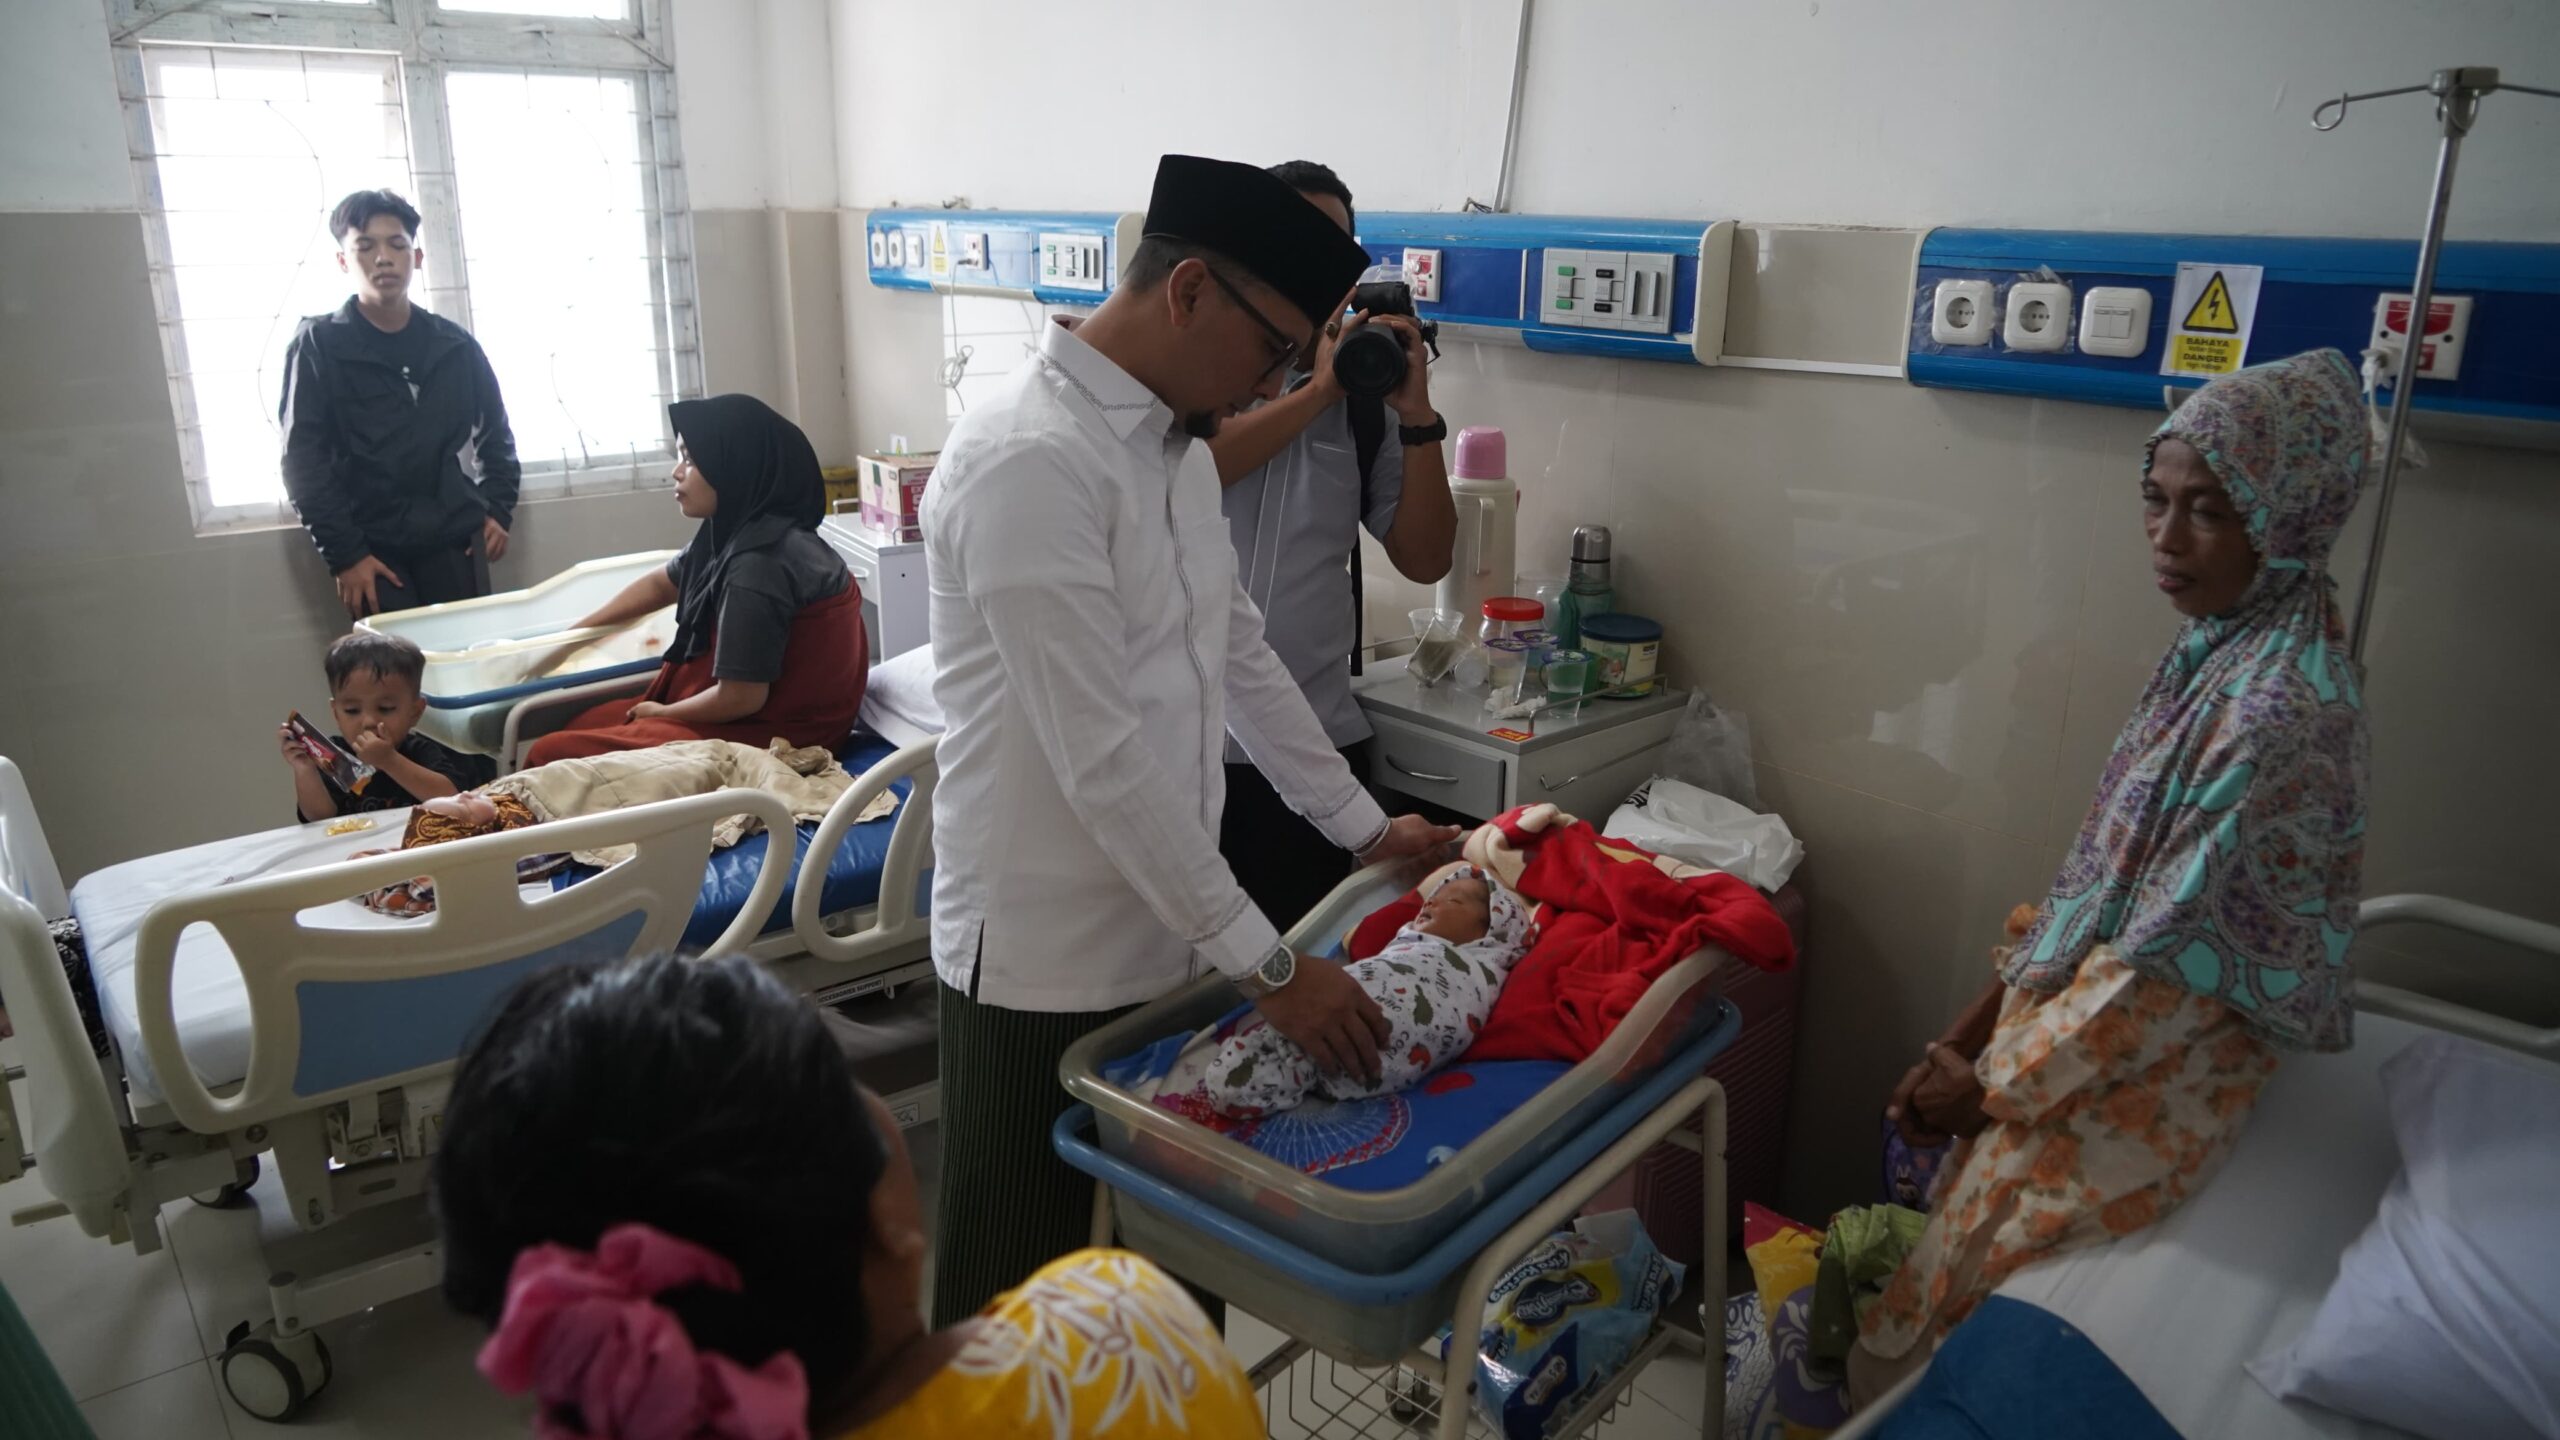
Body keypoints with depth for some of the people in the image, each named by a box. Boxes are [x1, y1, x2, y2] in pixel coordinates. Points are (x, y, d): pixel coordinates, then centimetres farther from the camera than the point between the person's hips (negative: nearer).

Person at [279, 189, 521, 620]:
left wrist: (498, 509, 8)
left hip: (455, 539, 3)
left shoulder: (455, 344, 9)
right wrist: (343, 554, -10)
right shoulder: (317, 346, 0)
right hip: (372, 548, -2)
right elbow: (304, 461, -3)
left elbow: (495, 431, 20)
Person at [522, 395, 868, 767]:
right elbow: (661, 584, 23)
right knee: (586, 724, 22)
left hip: (765, 735, -10)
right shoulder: (734, 531, 3)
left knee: (550, 754, -8)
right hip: (765, 714, 10)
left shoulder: (758, 564, -27)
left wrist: (660, 713, -6)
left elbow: (739, 698, -25)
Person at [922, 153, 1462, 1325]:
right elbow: (1100, 757, -26)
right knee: (1018, 1281, 11)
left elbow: (1239, 651, 16)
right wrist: (1265, 964, -21)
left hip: (1165, 928, 8)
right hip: (1046, 955, -8)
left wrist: (1364, 825, 17)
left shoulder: (1177, 440, 7)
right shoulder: (1028, 460, -23)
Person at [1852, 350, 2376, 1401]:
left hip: (2150, 1082, -7)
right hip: (2091, 1026, 7)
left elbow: (2171, 963, -23)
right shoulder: (2211, 654, 2)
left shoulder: (2284, 709, -26)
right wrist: (1974, 1029, 5)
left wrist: (1992, 1086, -12)